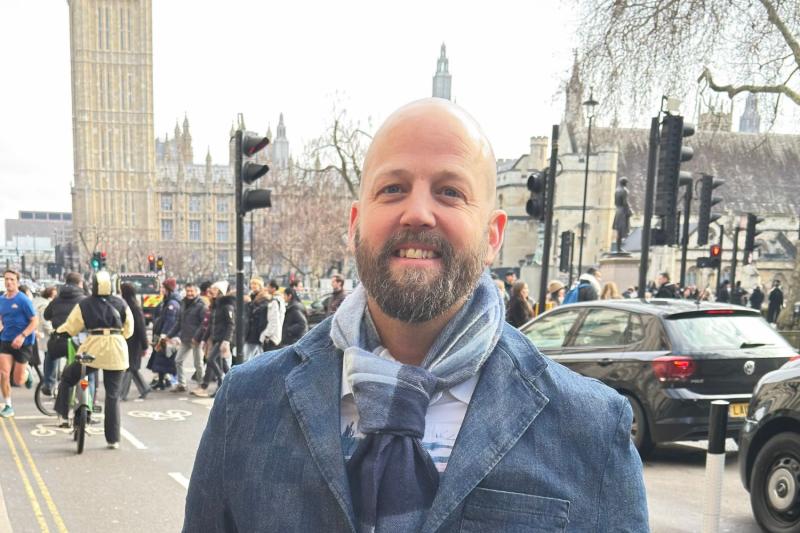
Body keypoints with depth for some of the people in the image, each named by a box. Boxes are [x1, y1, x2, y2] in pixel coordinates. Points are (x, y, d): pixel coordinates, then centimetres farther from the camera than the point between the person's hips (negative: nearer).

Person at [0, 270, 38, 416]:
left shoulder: (23, 300, -14)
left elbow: (35, 321, -14)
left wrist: (22, 336, -25)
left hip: (23, 342, -4)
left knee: (18, 380, 2)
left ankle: (27, 371, 38)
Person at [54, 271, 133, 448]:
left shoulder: (84, 304, 2)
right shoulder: (120, 303, 5)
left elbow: (70, 328, 8)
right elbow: (129, 329, 10)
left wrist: (58, 330, 28)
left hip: (93, 351, -1)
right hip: (116, 353, 2)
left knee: (67, 377, 24)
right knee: (113, 396, 7)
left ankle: (62, 415, 17)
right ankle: (113, 439, 8)